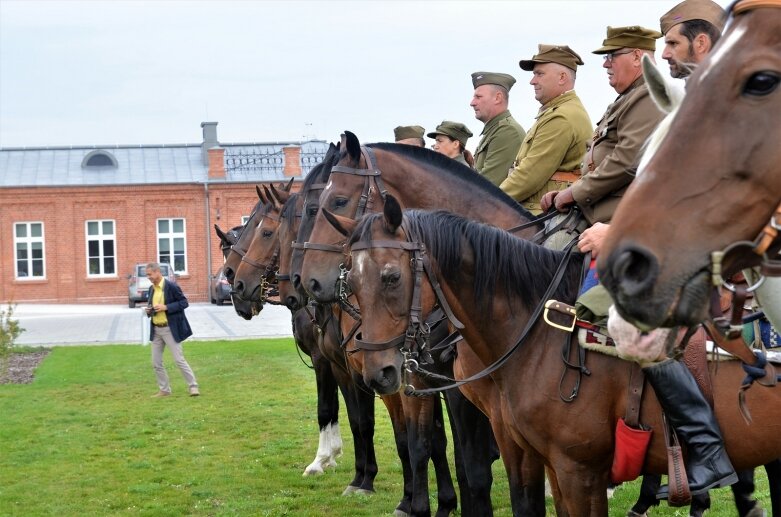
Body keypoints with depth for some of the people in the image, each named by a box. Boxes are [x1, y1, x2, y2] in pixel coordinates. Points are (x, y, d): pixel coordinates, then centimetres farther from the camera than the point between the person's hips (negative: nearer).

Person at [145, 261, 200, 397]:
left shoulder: (171, 286, -12)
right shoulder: (151, 289, 9)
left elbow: (184, 302, -12)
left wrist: (166, 307, -21)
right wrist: (149, 311, -2)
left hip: (170, 329, -7)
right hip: (156, 330, 7)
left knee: (179, 360, -6)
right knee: (156, 363, 8)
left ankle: (193, 386, 3)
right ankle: (164, 390, 18)